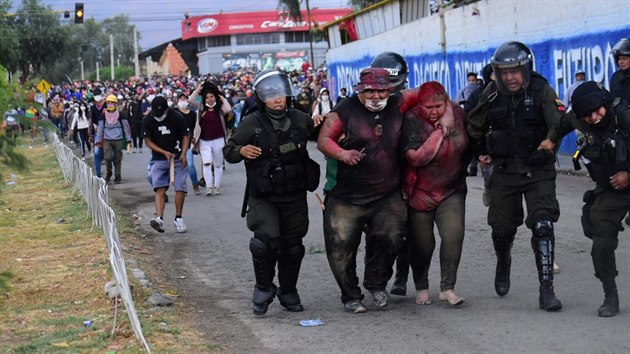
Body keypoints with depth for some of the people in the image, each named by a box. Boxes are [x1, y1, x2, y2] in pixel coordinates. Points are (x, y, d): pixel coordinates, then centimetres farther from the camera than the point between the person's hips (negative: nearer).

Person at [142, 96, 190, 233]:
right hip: (158, 159, 0)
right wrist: (164, 152, -13)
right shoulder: (147, 120, -7)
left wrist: (183, 154, -14)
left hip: (177, 158, 0)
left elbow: (186, 136, 0)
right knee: (160, 188, -12)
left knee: (180, 188, -4)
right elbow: (148, 141, -2)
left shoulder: (177, 117, -10)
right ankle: (159, 218, -24)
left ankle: (178, 219, 9)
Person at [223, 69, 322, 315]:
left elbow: (321, 136, 21)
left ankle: (288, 292, 29)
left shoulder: (300, 119, 3)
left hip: (294, 196, 4)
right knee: (266, 239, -21)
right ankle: (263, 288, 1)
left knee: (292, 245, 11)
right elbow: (228, 151, -2)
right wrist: (241, 150, -24)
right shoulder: (252, 124, -7)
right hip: (263, 197, -4)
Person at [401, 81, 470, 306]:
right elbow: (415, 158, -27)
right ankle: (421, 288, 25)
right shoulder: (412, 121, -17)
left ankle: (447, 288, -3)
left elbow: (467, 144, 15)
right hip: (420, 192, -3)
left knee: (454, 235, -13)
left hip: (452, 190, 3)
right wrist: (440, 132, -25)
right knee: (422, 243, 4)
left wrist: (461, 169, 18)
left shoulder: (457, 112, -3)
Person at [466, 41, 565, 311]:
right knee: (501, 228, 9)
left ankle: (546, 290, -13)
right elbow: (474, 127, 17)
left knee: (542, 226, -15)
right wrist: (482, 153, 16)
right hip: (505, 171, 3)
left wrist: (546, 151, -25)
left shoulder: (541, 91, -9)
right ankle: (503, 266, 42)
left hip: (538, 172, -3)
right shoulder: (492, 94, 1)